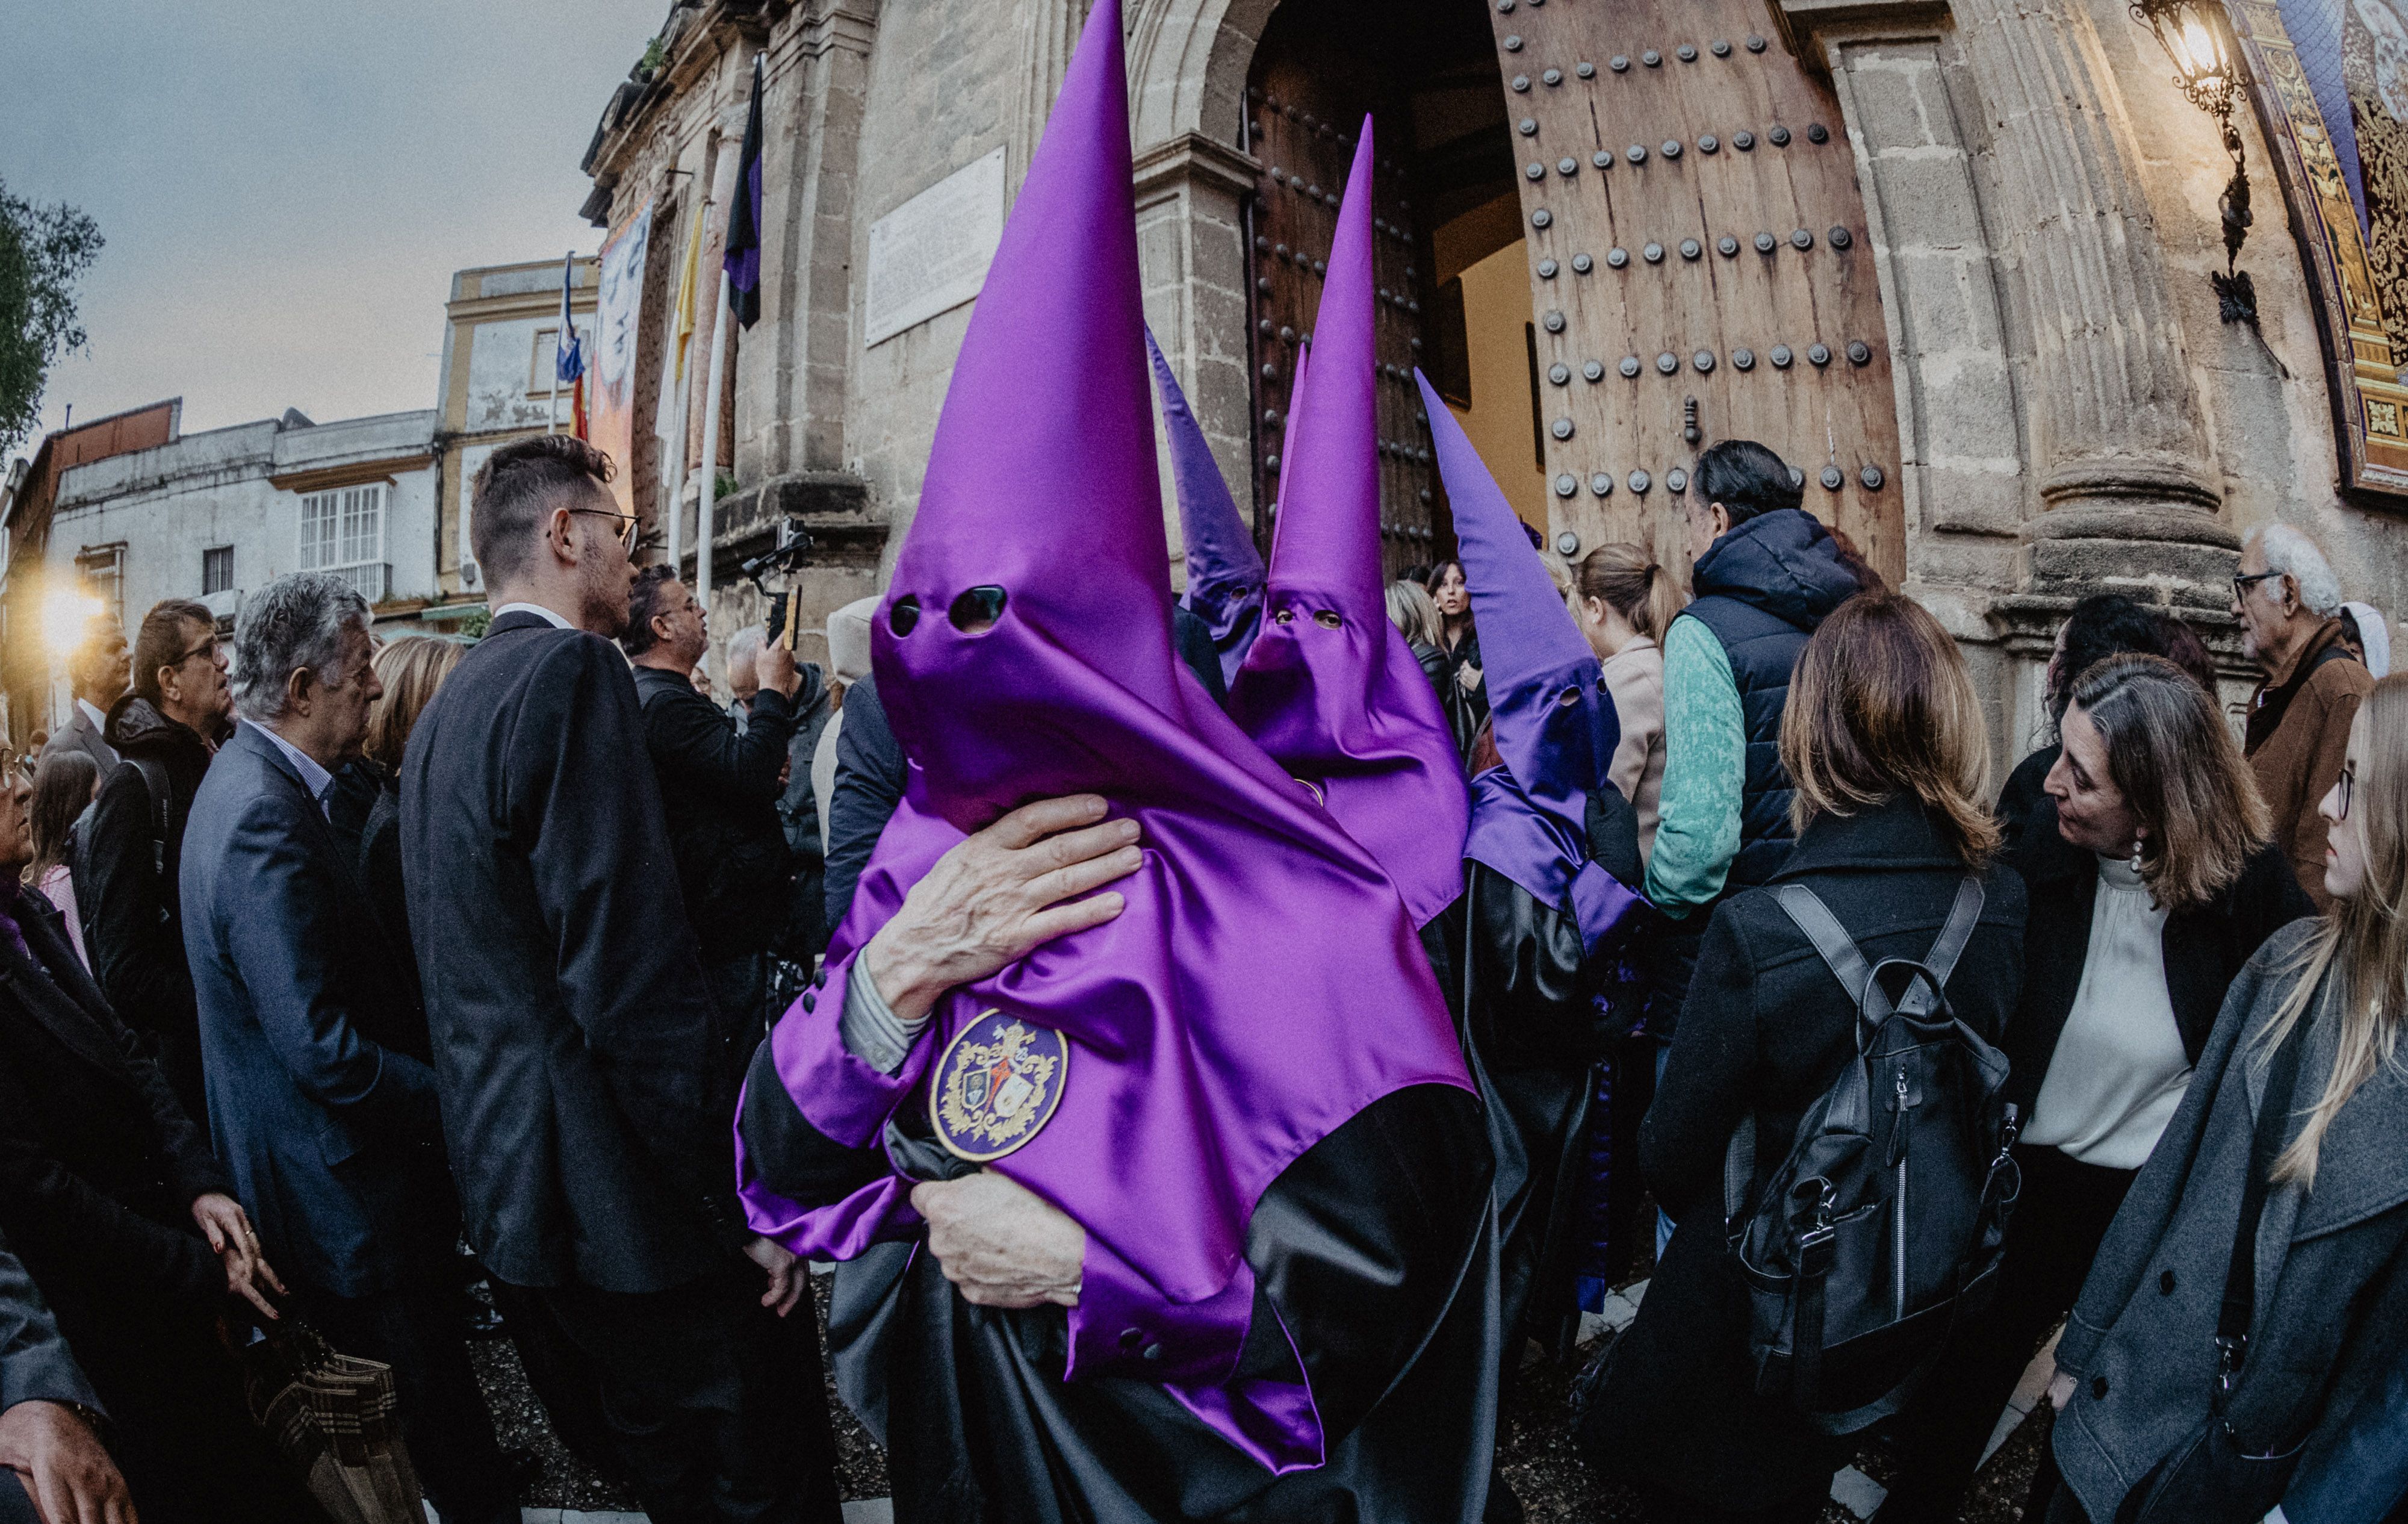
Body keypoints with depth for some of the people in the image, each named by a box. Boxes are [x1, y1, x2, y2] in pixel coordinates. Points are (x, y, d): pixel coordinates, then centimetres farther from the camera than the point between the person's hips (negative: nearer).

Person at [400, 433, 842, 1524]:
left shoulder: (445, 709, 12)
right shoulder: (573, 672, -18)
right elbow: (638, 992, -24)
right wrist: (747, 1214, -18)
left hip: (513, 1189, 10)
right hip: (622, 1203, -10)